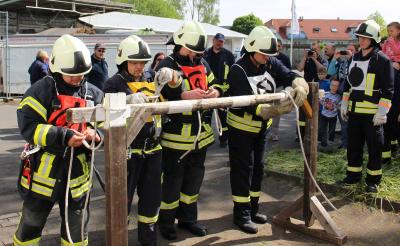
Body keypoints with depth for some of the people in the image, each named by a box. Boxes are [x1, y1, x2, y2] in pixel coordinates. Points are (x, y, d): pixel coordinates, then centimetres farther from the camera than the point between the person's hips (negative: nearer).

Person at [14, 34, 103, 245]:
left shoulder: (93, 94, 3)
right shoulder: (42, 90, -11)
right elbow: (28, 126, -18)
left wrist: (95, 134, -17)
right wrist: (63, 136, -27)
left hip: (77, 171, 4)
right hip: (44, 170, -3)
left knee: (77, 227, 16)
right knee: (31, 224, 14)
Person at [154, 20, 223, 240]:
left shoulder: (202, 64, 11)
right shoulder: (167, 66, -10)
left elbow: (215, 84, 17)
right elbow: (160, 97, -21)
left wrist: (214, 92, -7)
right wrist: (186, 96, -32)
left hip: (200, 133, 7)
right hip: (176, 135, -7)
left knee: (194, 177, 17)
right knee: (172, 179, 4)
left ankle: (188, 218, 34)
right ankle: (166, 221, 21)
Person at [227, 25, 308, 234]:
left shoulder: (271, 64, -5)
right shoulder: (238, 70, -24)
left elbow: (291, 76, -10)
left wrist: (300, 86, -34)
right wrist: (275, 110, -44)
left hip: (262, 127, 7)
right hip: (241, 127, -7)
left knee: (258, 168, 15)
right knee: (242, 170, 0)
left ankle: (252, 209, 30)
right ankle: (241, 214, 11)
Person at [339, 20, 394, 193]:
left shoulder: (382, 60, -8)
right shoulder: (354, 58, 13)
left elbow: (388, 89, -10)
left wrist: (382, 112, -15)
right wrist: (344, 105, 15)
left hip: (372, 112, -6)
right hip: (354, 110, 6)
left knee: (374, 147, 3)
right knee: (353, 144, 13)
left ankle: (373, 180, 14)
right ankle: (353, 175, 26)